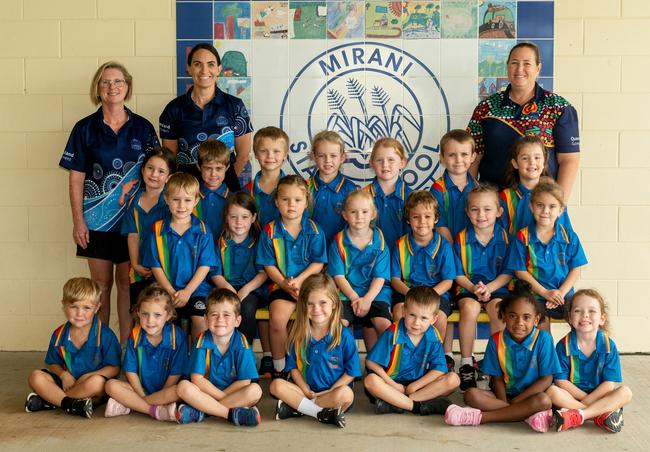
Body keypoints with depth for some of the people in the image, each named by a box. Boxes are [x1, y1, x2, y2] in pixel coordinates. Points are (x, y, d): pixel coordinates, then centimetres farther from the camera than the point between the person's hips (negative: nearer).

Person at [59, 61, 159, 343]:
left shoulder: (143, 128, 4)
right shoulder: (85, 128, 0)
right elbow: (76, 178, -1)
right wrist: (78, 221, -6)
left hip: (132, 217, 1)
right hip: (97, 218, -1)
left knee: (127, 282, 5)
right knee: (101, 283, 6)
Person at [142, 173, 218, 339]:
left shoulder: (202, 230, 3)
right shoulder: (158, 229, 5)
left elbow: (205, 266, 0)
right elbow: (155, 265, 3)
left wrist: (187, 291, -11)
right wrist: (171, 292, -9)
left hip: (196, 289, -1)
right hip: (166, 289, 1)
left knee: (201, 320, -24)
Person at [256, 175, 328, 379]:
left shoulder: (314, 230, 3)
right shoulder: (270, 231, 2)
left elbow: (318, 262, 0)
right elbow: (269, 265, 2)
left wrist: (299, 280, -14)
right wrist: (285, 284, -12)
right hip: (281, 284, 0)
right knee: (277, 318, -27)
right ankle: (278, 369, -5)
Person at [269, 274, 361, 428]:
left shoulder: (344, 335, -8)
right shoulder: (299, 334, 2)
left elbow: (351, 372, -4)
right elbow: (293, 367, 6)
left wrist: (329, 392, -12)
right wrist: (306, 391, -8)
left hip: (333, 391, -3)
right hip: (307, 390, 3)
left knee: (346, 394, -35)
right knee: (276, 385, -21)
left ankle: (295, 407, -22)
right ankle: (323, 413, -24)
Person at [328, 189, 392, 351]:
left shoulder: (379, 242, 5)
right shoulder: (339, 241, 4)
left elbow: (380, 277, 0)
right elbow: (338, 276, -1)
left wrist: (367, 299, -16)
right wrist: (354, 297, -14)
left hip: (375, 294, 0)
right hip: (346, 293, 0)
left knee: (385, 325, -24)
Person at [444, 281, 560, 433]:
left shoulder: (543, 339, -10)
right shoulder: (496, 341, -3)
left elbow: (546, 379, -10)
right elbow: (497, 378, 0)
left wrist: (515, 401, -15)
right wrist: (504, 404, -19)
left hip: (530, 395, -2)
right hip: (505, 395, 2)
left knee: (544, 401, -35)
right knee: (471, 395, -22)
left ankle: (480, 417, -31)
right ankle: (529, 414, -30)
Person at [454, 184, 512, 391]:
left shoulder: (504, 237, -1)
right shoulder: (461, 238, -1)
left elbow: (507, 273, 0)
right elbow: (458, 275, 1)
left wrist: (488, 288, -16)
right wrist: (473, 288, -18)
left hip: (497, 288, 0)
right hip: (468, 288, 0)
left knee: (498, 308, -31)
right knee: (469, 308, -31)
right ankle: (466, 363, -16)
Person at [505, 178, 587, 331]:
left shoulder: (569, 237, 7)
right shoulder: (523, 237, 0)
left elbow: (575, 269, 6)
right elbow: (520, 271, -2)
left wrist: (560, 293, -8)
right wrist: (545, 292, -9)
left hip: (563, 295, 2)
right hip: (535, 296, -2)